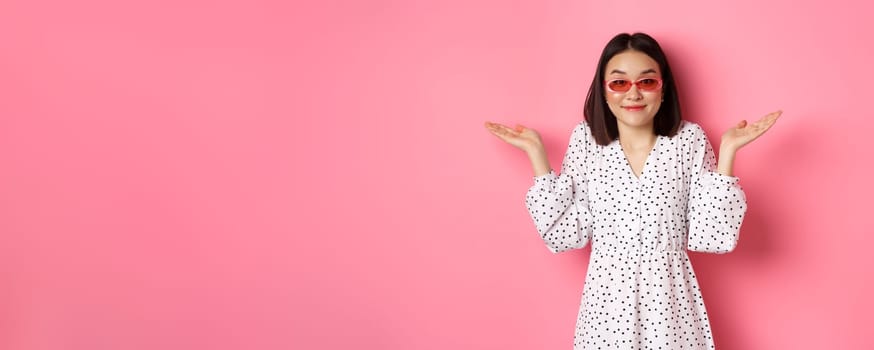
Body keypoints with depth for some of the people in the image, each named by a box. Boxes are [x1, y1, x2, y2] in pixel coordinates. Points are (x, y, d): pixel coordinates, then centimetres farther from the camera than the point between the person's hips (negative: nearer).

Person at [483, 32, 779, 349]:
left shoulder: (689, 140, -5)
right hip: (606, 299, 1)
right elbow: (565, 234, -6)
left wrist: (727, 150, -13)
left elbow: (712, 236, -10)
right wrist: (537, 153, -8)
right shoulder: (586, 140, -3)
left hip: (669, 299, 0)